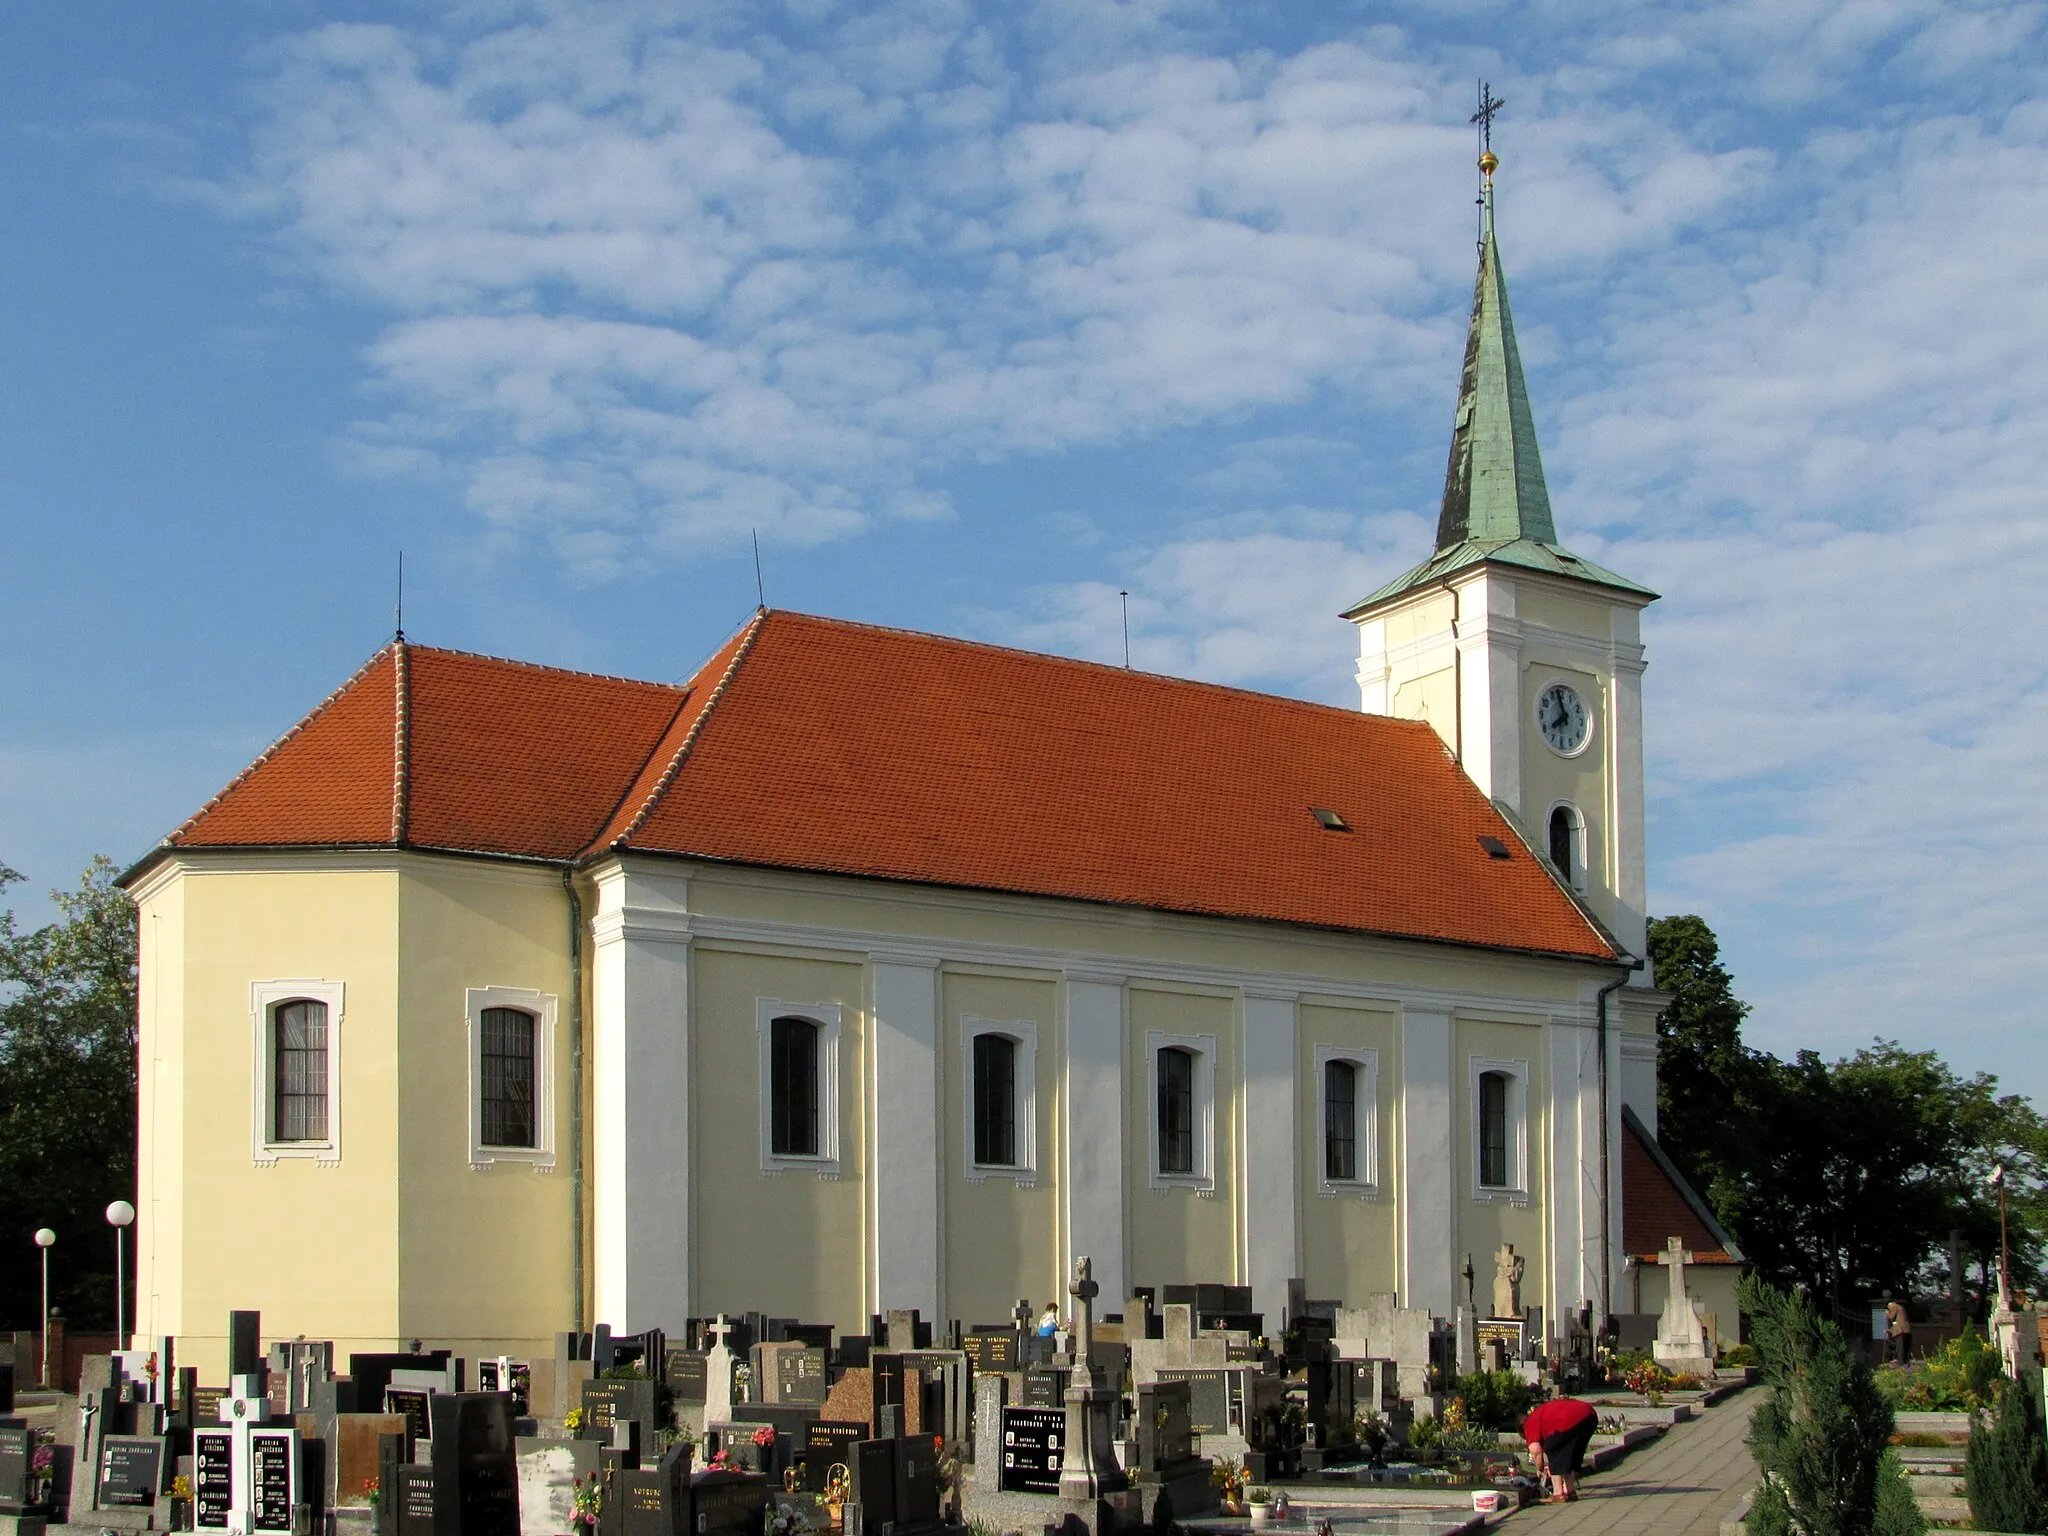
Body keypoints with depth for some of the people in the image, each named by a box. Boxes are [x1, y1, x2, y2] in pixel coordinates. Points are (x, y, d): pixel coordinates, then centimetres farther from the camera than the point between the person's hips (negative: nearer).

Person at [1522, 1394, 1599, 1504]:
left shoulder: (1530, 1424, 13)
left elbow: (1536, 1451, 0)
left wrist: (1539, 1470, 17)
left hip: (1571, 1421, -9)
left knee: (1551, 1451, 8)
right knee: (1574, 1454, 26)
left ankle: (1558, 1494, 6)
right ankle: (1570, 1491, 29)